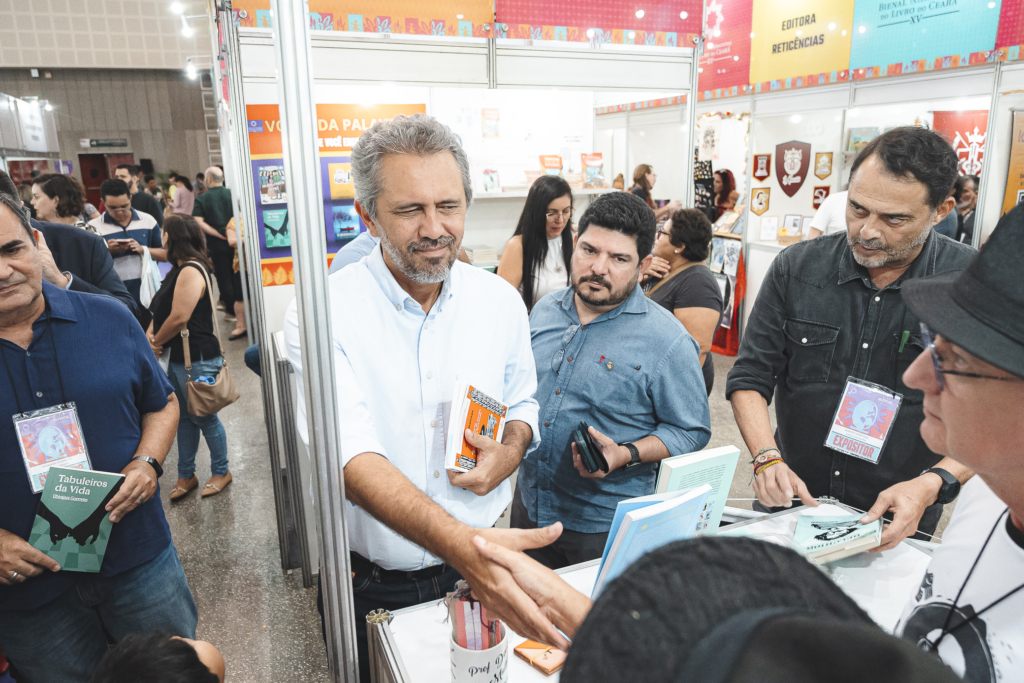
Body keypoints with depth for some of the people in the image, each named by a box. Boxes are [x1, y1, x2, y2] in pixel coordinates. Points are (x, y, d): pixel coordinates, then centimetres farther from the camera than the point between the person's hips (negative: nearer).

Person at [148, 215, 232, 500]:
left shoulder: (191, 271, -19)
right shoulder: (180, 269, 13)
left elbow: (179, 317, -23)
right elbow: (162, 308, 16)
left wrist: (156, 341, -8)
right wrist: (151, 333, -2)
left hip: (197, 359, -10)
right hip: (178, 357, 10)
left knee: (205, 418, 4)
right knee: (184, 417, 16)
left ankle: (221, 472, 21)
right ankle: (186, 475, 28)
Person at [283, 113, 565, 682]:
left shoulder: (500, 300, -5)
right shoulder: (321, 312, -18)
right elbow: (351, 455, -30)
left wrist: (511, 452, -15)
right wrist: (461, 543, -45)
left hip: (486, 570, 3)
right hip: (372, 585, -2)